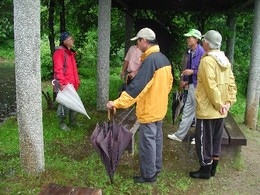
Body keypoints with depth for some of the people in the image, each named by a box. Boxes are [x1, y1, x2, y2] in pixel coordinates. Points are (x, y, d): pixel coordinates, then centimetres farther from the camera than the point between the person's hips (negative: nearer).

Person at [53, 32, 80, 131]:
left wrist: (77, 81, 19)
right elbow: (58, 69, -21)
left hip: (72, 84, 9)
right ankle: (62, 123, 14)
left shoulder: (70, 52, 18)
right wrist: (62, 83, -27)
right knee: (65, 104, -3)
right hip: (64, 85, -9)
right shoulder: (59, 52, -11)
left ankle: (73, 122, 28)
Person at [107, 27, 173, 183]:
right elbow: (169, 82, 14)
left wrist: (117, 103, -30)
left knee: (147, 142, 4)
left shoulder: (150, 60, -23)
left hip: (148, 110, -9)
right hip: (160, 109, 9)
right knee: (157, 139, 19)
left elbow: (137, 86, -30)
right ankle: (156, 168, 35)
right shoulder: (164, 59, 5)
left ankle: (149, 175, 17)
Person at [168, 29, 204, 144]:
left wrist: (192, 72, -19)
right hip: (191, 85, 9)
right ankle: (180, 135, 26)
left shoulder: (201, 52, -17)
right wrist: (184, 80, 18)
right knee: (187, 111, 15)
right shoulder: (190, 52, 9)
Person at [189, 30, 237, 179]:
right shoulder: (225, 60, 7)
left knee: (204, 141, 5)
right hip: (220, 111, 8)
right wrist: (229, 102, 2)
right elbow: (232, 84, 5)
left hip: (207, 110, -8)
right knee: (216, 140, 17)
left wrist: (219, 105, -15)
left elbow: (211, 86, -23)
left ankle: (205, 171, 16)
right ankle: (212, 169, 29)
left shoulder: (207, 60, -17)